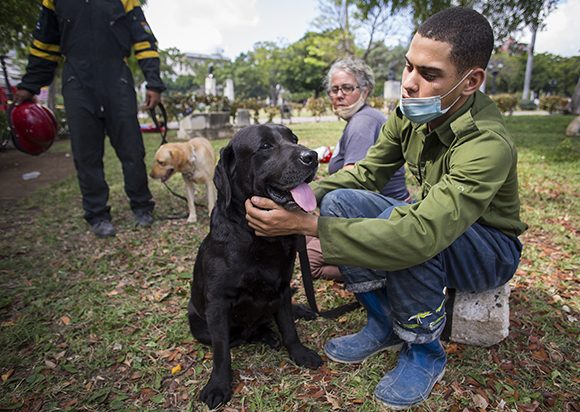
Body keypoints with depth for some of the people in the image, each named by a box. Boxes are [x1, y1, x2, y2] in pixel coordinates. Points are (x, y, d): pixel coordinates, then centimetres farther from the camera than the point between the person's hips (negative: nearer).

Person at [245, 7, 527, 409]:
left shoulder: (488, 145, -34)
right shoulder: (410, 113, -12)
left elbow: (421, 234, -44)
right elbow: (367, 171, -4)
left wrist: (308, 224, -46)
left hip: (491, 246, -6)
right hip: (434, 216, 6)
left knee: (400, 234, -39)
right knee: (339, 201, -16)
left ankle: (425, 350, -9)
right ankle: (384, 326, -2)